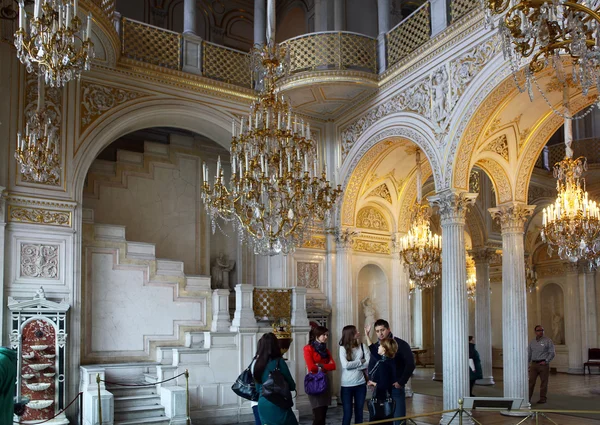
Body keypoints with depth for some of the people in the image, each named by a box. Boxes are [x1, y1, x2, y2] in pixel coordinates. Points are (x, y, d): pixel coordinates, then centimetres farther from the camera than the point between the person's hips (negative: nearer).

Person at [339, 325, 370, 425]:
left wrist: (353, 365, -13)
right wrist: (361, 362, -9)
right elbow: (346, 365, -17)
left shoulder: (363, 346, 1)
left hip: (360, 384, 3)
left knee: (359, 412, 11)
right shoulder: (343, 348, -7)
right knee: (347, 414, 0)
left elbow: (369, 363, -8)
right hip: (347, 385, -3)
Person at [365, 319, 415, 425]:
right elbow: (371, 365, 18)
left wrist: (401, 382, -12)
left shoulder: (401, 345, -5)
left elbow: (410, 365, -8)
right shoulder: (375, 346, 9)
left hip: (396, 388, -4)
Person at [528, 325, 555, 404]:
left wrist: (546, 361, -11)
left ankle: (543, 398, 13)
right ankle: (528, 398, 0)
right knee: (531, 381, -2)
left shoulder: (548, 341, 0)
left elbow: (552, 353, -3)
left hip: (543, 364, -3)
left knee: (544, 382, 3)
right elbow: (529, 354, 18)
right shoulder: (532, 342, 13)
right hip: (534, 364, 3)